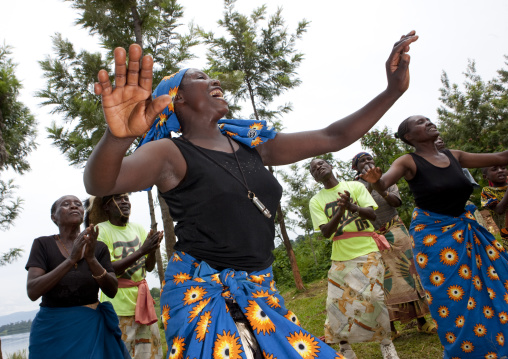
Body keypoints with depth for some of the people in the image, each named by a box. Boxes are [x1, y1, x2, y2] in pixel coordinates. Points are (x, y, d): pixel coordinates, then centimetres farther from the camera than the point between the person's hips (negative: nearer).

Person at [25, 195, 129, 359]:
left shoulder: (98, 248, 2)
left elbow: (112, 290, -7)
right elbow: (32, 292, -15)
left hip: (91, 327, 2)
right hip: (52, 328, -1)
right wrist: (71, 260, -25)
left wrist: (91, 259, -21)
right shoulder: (43, 244, -3)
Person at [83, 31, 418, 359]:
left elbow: (333, 137, 9)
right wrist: (118, 136, -51)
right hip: (203, 296, -5)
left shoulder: (251, 144, 8)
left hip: (261, 293, 6)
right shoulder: (171, 154, -9)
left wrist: (394, 90, 4)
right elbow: (99, 182, -28)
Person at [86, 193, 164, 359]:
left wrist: (152, 249, -14)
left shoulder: (138, 228, 7)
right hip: (118, 305, -5)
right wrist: (141, 251, -23)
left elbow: (149, 267, 6)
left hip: (142, 299, 5)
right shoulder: (101, 230, -8)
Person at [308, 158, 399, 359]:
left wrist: (352, 207, -25)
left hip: (367, 253, -1)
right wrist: (340, 211, -24)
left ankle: (385, 342, 12)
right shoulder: (316, 201, 4)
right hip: (340, 259, 2)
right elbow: (326, 232, -5)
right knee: (338, 302, -1)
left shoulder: (355, 186, 4)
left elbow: (372, 215, -5)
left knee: (372, 298, -10)